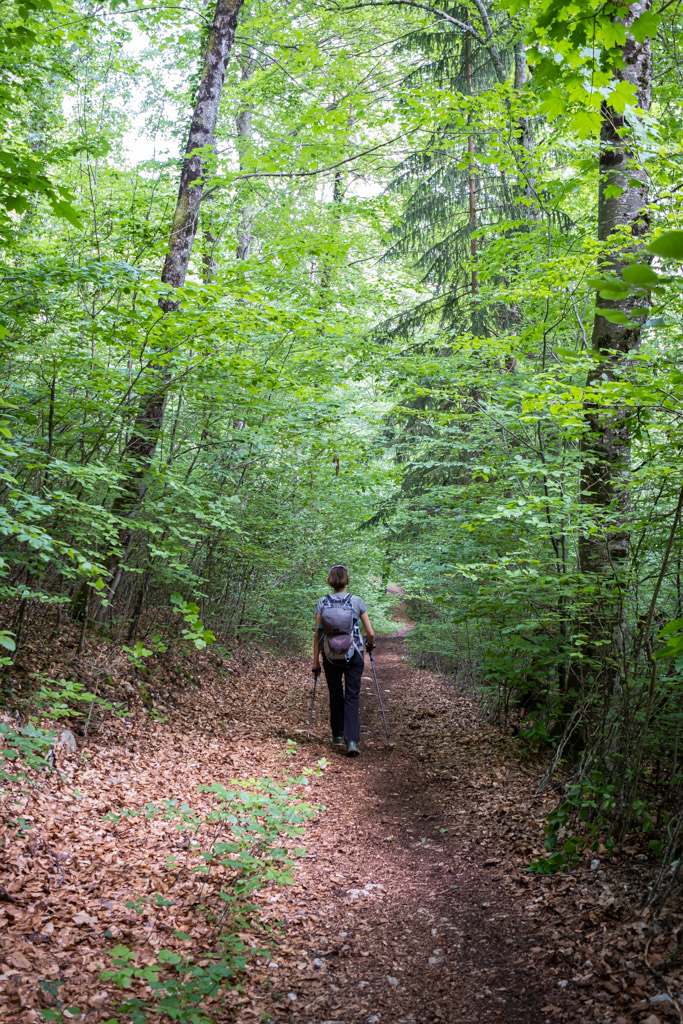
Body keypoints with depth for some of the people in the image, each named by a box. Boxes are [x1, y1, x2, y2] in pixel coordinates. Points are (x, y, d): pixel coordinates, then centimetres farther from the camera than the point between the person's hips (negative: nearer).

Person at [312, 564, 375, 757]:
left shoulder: (322, 603, -3)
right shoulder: (357, 601, -6)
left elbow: (317, 634, -3)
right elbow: (370, 633, -4)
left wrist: (315, 662, 3)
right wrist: (370, 645, 19)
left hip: (330, 656, 2)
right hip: (353, 654, -1)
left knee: (335, 696, 18)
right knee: (352, 697, 3)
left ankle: (338, 736, 27)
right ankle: (352, 741, -9)